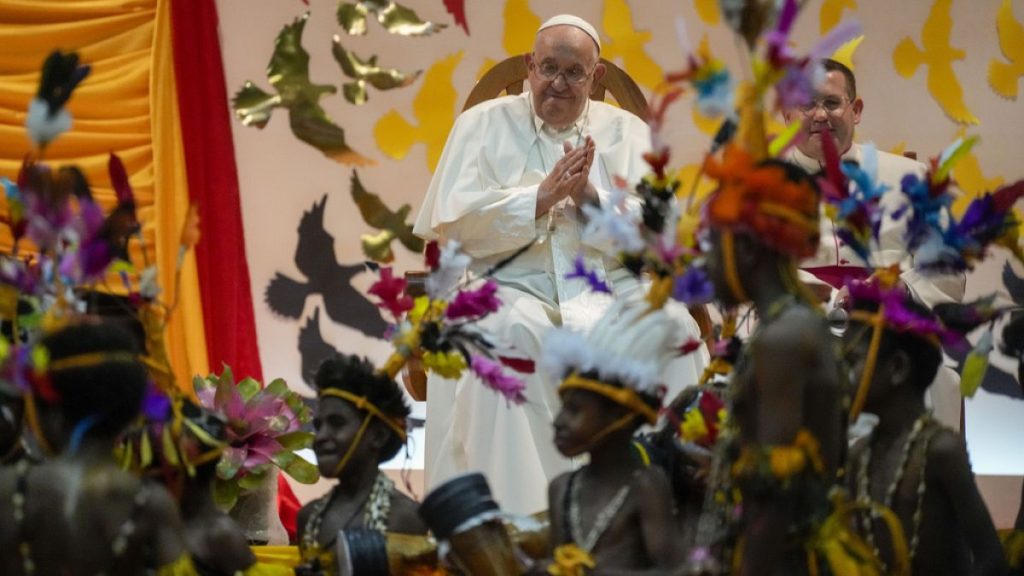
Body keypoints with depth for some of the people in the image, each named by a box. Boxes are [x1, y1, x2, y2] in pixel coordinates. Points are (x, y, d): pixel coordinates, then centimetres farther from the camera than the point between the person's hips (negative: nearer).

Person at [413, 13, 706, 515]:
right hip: (513, 285, -2)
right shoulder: (485, 123, 11)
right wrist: (541, 198, -12)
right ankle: (514, 511, -32)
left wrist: (591, 197, -11)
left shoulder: (626, 131, 16)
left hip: (608, 286, 2)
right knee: (509, 331, -36)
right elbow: (452, 220, -2)